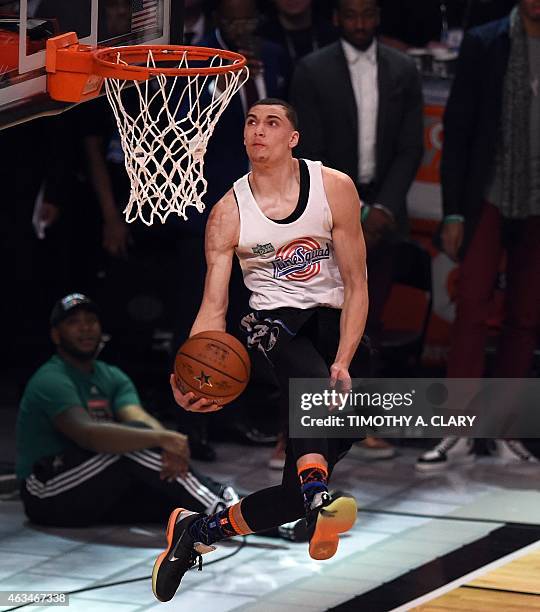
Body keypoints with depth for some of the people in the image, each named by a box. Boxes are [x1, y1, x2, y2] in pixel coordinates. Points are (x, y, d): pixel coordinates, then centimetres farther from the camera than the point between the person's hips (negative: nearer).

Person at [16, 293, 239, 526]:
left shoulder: (113, 378, 12)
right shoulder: (51, 380, -13)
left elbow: (142, 419, -8)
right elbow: (87, 433, -32)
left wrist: (169, 447, -32)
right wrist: (160, 438, -40)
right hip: (48, 495, -8)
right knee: (133, 440, -27)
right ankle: (216, 503, -33)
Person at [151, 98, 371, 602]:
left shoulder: (334, 188, -6)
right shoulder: (228, 212, -4)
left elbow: (356, 285, -4)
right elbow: (213, 306, -4)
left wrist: (343, 363, -18)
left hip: (335, 321, 1)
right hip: (272, 320, -1)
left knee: (299, 491, -10)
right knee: (309, 375, -40)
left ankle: (198, 530, 7)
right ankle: (319, 502, -58)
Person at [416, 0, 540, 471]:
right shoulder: (484, 44, 1)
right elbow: (457, 128, 2)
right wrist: (453, 212, -3)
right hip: (489, 199, -1)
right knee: (471, 308, -7)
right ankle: (459, 433, -5)